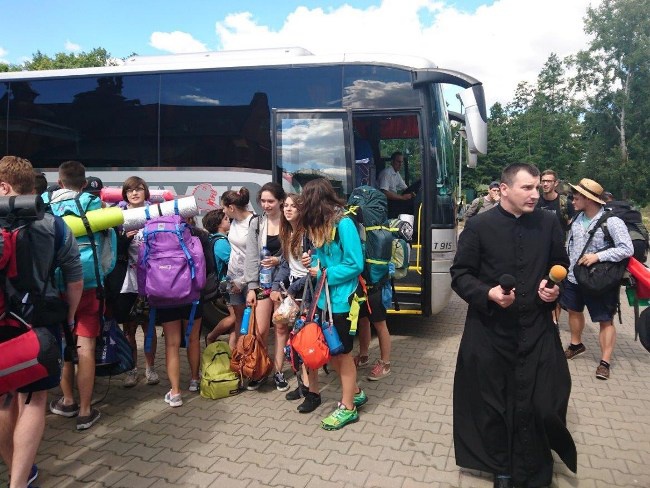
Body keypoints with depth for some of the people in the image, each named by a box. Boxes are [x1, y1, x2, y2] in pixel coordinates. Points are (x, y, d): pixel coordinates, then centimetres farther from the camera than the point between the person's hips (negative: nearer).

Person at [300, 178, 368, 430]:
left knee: (342, 352, 5)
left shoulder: (343, 224, -18)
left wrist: (325, 273, -16)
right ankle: (355, 392, 36)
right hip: (324, 297, 8)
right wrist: (314, 261, -3)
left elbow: (355, 264, -18)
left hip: (341, 299, -8)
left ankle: (348, 407, 21)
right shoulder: (321, 225, 8)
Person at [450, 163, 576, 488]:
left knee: (541, 404, 3)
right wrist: (488, 293, -19)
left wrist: (554, 286, -4)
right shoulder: (479, 226, -7)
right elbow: (460, 275, -3)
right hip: (490, 331, -2)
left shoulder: (549, 224, 2)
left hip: (538, 330, 2)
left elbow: (560, 265, 16)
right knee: (493, 403, 11)